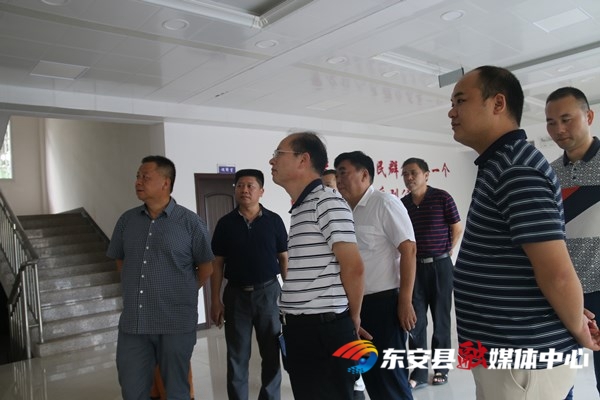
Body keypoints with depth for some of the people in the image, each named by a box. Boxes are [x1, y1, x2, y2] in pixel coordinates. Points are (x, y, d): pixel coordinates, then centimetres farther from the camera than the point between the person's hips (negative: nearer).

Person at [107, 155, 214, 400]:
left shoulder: (190, 222, -7)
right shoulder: (127, 220, 5)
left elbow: (206, 267, 1)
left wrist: (183, 293, 5)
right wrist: (134, 289, 12)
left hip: (176, 323, -3)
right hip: (133, 322, 4)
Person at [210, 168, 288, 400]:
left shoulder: (274, 221, -1)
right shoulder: (225, 223, 1)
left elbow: (284, 258, 2)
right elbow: (217, 263, 2)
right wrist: (215, 300, -3)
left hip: (268, 292, 0)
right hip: (236, 294, 0)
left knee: (271, 353, 11)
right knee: (237, 356, 10)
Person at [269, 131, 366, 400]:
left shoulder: (327, 202, -13)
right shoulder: (299, 209, 15)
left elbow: (353, 267, -16)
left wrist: (353, 317, -2)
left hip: (324, 330, -9)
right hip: (300, 329, 9)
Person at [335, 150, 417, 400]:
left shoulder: (384, 203, -8)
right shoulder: (349, 212, 12)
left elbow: (408, 249, -14)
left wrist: (405, 302, -18)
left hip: (384, 302, -7)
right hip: (357, 304, 7)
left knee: (390, 375, 2)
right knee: (370, 373, 16)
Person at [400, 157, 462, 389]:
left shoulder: (442, 198, -7)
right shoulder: (402, 204, 3)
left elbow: (457, 230, 2)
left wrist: (446, 251, 8)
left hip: (440, 266, -3)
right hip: (414, 266, 3)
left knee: (441, 318, 9)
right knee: (415, 320, 4)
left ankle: (441, 368, 24)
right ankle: (418, 374, 12)